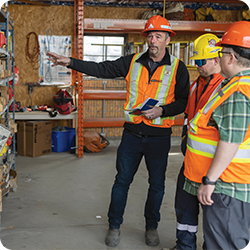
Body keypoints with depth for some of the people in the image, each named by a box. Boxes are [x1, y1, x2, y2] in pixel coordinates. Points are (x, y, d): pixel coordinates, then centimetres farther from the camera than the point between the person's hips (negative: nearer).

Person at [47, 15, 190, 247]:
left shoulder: (177, 67, -4)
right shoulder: (133, 62, 2)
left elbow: (184, 101, -3)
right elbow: (102, 69, 0)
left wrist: (162, 110, -19)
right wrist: (70, 62, -8)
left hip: (159, 136, -1)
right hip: (132, 133, 2)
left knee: (156, 185, 11)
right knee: (122, 181, 9)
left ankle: (151, 227, 31)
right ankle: (114, 226, 26)